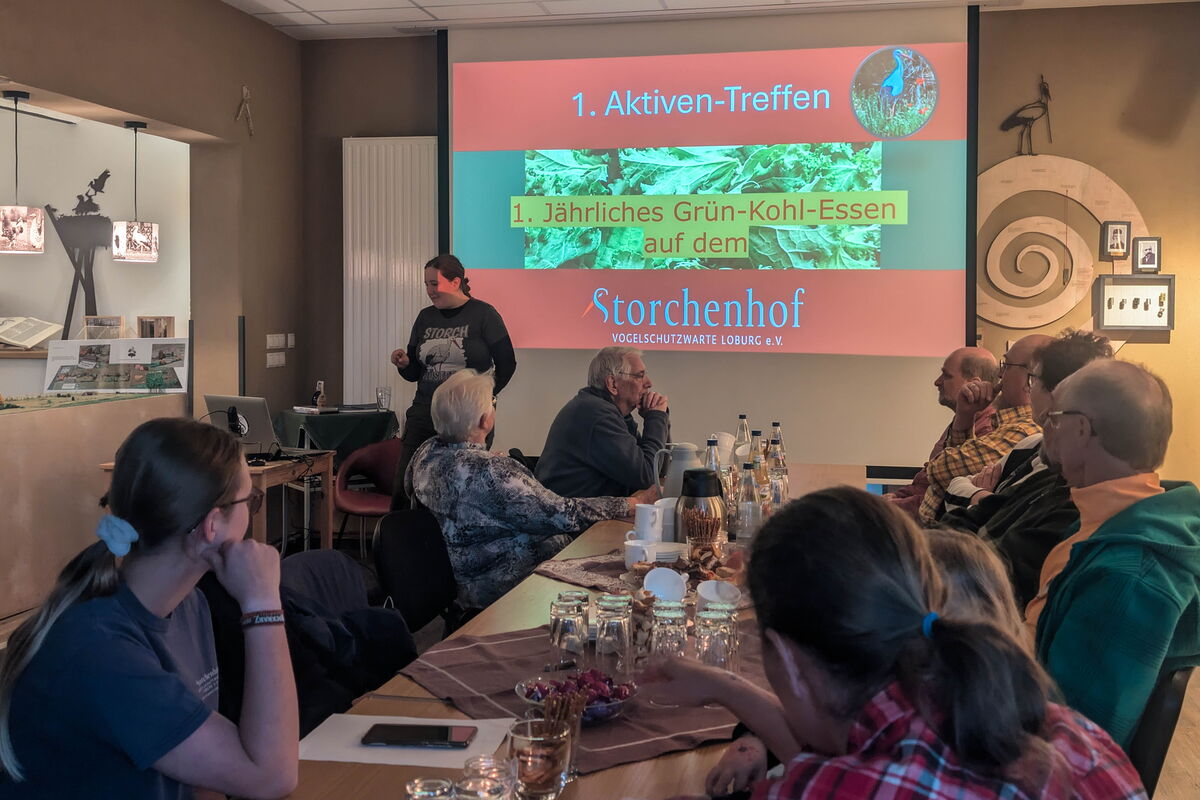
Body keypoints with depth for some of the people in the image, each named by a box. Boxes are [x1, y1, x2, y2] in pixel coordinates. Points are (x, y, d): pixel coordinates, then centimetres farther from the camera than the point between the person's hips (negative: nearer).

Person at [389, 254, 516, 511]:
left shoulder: (483, 314, -1)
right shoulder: (425, 317, 12)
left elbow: (507, 364, 0)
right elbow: (414, 374, 16)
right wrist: (404, 364, -5)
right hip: (424, 414, 5)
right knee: (404, 488, -1)